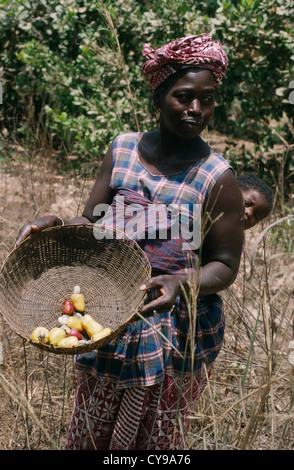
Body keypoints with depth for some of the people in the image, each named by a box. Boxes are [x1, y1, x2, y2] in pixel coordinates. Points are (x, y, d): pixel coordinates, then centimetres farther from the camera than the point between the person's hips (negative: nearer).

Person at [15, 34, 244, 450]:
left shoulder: (217, 178, -10)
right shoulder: (123, 150, 2)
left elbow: (225, 265, -7)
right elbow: (92, 224, 5)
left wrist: (182, 283, -27)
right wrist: (53, 225, -16)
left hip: (177, 335, -3)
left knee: (152, 440, 11)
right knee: (88, 436, 17)